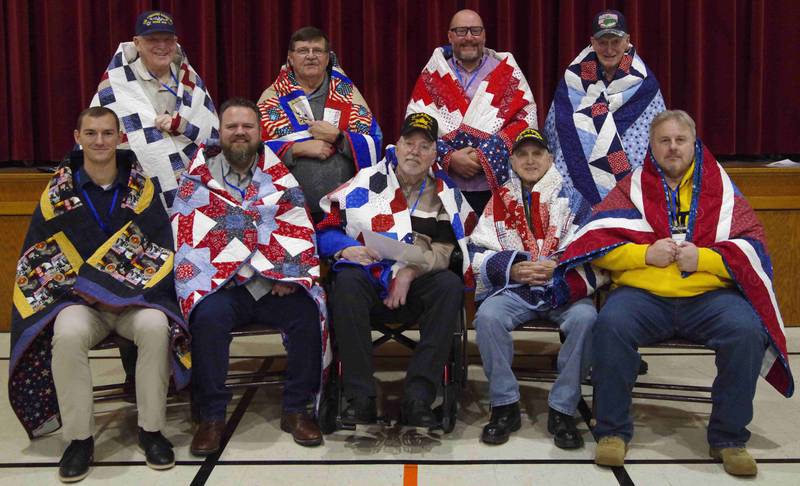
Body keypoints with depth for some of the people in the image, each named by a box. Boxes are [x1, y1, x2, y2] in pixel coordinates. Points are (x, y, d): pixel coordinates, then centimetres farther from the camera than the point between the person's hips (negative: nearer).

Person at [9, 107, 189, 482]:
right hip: (76, 298, 0)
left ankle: (151, 430, -16)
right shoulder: (58, 193, 5)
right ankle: (79, 438, -18)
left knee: (156, 326, -33)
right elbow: (35, 256, 7)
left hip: (135, 298, 0)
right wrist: (77, 286, -8)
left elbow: (162, 250, 1)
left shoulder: (141, 188, 5)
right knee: (68, 334, -33)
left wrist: (127, 290, -12)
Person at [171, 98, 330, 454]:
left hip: (275, 285, 1)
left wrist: (293, 274, -13)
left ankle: (297, 409, -8)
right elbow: (192, 235, -2)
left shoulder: (280, 177, 13)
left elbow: (298, 233, 5)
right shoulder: (198, 177, 10)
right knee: (208, 316, -31)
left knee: (307, 311, -26)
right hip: (222, 286, -1)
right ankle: (211, 416, -15)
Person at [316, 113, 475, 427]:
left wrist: (411, 272, -18)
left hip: (415, 287, 1)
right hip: (368, 280, -1)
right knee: (346, 281, -34)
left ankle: (418, 398, -31)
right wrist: (347, 249, -17)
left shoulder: (444, 195, 11)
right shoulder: (365, 181, 9)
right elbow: (326, 229, 5)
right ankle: (361, 398, -32)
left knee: (450, 285, -30)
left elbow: (442, 250, 0)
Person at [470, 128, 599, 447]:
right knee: (487, 316, -31)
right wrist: (513, 268, -11)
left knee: (585, 318, -32)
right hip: (514, 288, 1)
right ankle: (505, 406, -16)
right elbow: (478, 253, 7)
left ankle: (562, 410, -18)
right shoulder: (498, 201, 13)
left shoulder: (572, 199, 11)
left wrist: (559, 267, -16)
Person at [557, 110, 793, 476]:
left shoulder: (721, 189, 15)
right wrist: (646, 254, -10)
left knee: (747, 331, -29)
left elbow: (754, 247, 7)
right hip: (643, 294, 0)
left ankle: (729, 437, -9)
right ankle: (612, 431, -13)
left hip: (709, 295, 1)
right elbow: (595, 241, 4)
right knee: (610, 325, -32)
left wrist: (704, 258, -10)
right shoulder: (632, 188, 14)